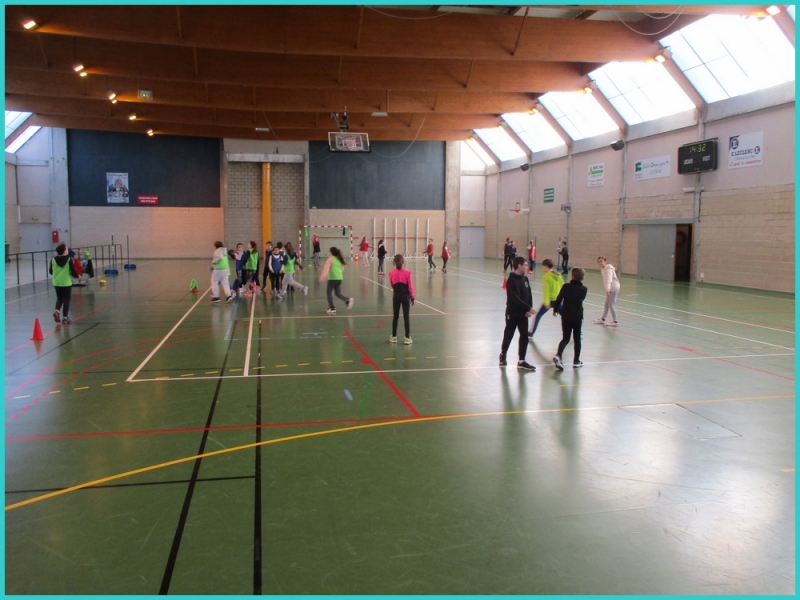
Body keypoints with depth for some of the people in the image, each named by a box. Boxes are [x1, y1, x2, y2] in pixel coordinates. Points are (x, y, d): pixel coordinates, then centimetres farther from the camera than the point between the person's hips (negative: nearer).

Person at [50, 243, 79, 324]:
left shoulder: (53, 260, -3)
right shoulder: (69, 259, -12)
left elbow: (51, 272, 5)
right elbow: (73, 271, -11)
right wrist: (77, 276, 10)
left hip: (57, 283, 4)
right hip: (66, 283, -4)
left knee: (59, 298, 21)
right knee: (66, 299, 5)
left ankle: (57, 311, -3)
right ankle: (65, 318, 6)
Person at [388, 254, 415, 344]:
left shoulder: (391, 273, -4)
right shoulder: (407, 272, -9)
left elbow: (392, 286, 8)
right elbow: (410, 286, -7)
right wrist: (413, 297, 1)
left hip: (396, 296, 2)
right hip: (405, 296, -2)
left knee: (395, 316, 11)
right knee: (406, 317, 2)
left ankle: (394, 337, 17)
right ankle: (407, 338, 3)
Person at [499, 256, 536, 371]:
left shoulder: (525, 279, 6)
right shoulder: (511, 280, -15)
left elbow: (529, 295, 8)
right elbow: (514, 298, -22)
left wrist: (528, 309, -6)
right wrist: (528, 308, -23)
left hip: (523, 313, 6)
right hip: (512, 313, -6)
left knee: (524, 336, 2)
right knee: (508, 335, 9)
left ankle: (521, 362, 8)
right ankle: (503, 354, 32)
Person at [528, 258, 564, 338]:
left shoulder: (546, 276, -11)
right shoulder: (558, 275, 6)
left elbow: (546, 290, -16)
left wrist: (546, 302, -17)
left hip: (550, 299, -5)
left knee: (538, 315, 5)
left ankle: (531, 334, 1)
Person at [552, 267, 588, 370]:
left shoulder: (566, 287, -6)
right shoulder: (583, 289, -2)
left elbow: (559, 299, -5)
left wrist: (555, 310, 9)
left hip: (566, 316, 0)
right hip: (578, 317, 0)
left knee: (565, 338, 6)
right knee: (577, 339, 13)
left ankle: (558, 356, -18)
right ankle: (576, 361, 17)